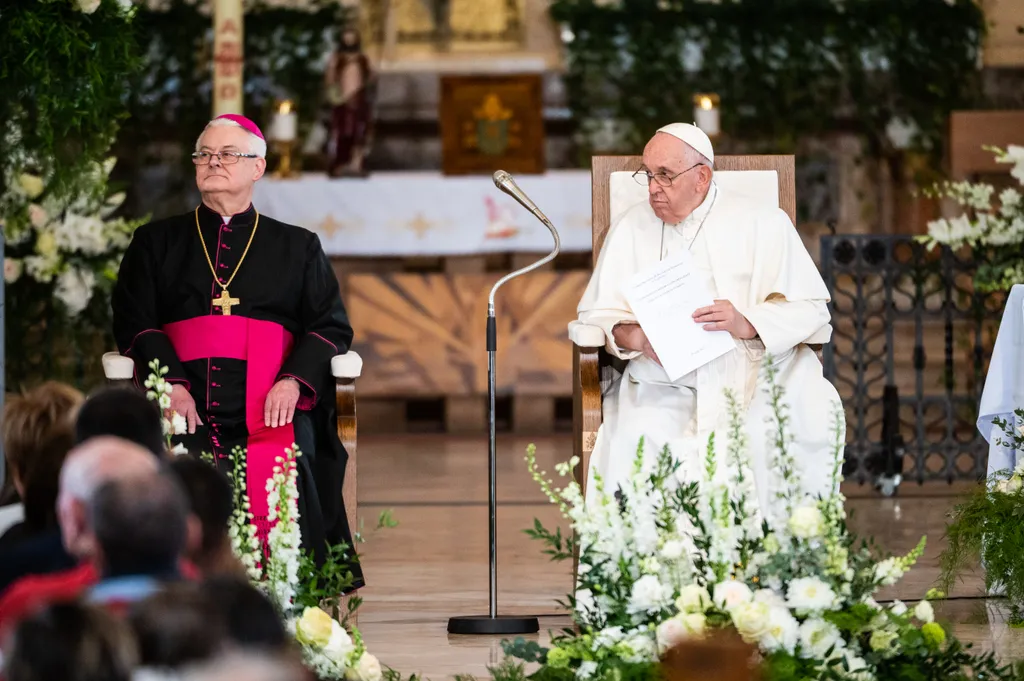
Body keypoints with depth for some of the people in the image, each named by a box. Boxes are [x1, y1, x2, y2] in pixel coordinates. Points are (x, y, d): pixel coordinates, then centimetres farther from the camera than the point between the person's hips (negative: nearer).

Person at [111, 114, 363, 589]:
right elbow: (133, 321, 10)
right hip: (185, 407, 0)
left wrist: (294, 380, -8)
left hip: (270, 409, 0)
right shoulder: (156, 243, 23)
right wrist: (170, 381, -9)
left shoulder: (298, 248, 23)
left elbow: (332, 326, 13)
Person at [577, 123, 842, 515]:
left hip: (756, 376, -1)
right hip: (664, 388, 1)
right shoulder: (632, 228, 16)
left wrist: (746, 324, -19)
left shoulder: (762, 224, 8)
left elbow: (810, 310, 0)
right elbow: (598, 313, 11)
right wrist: (634, 337, -12)